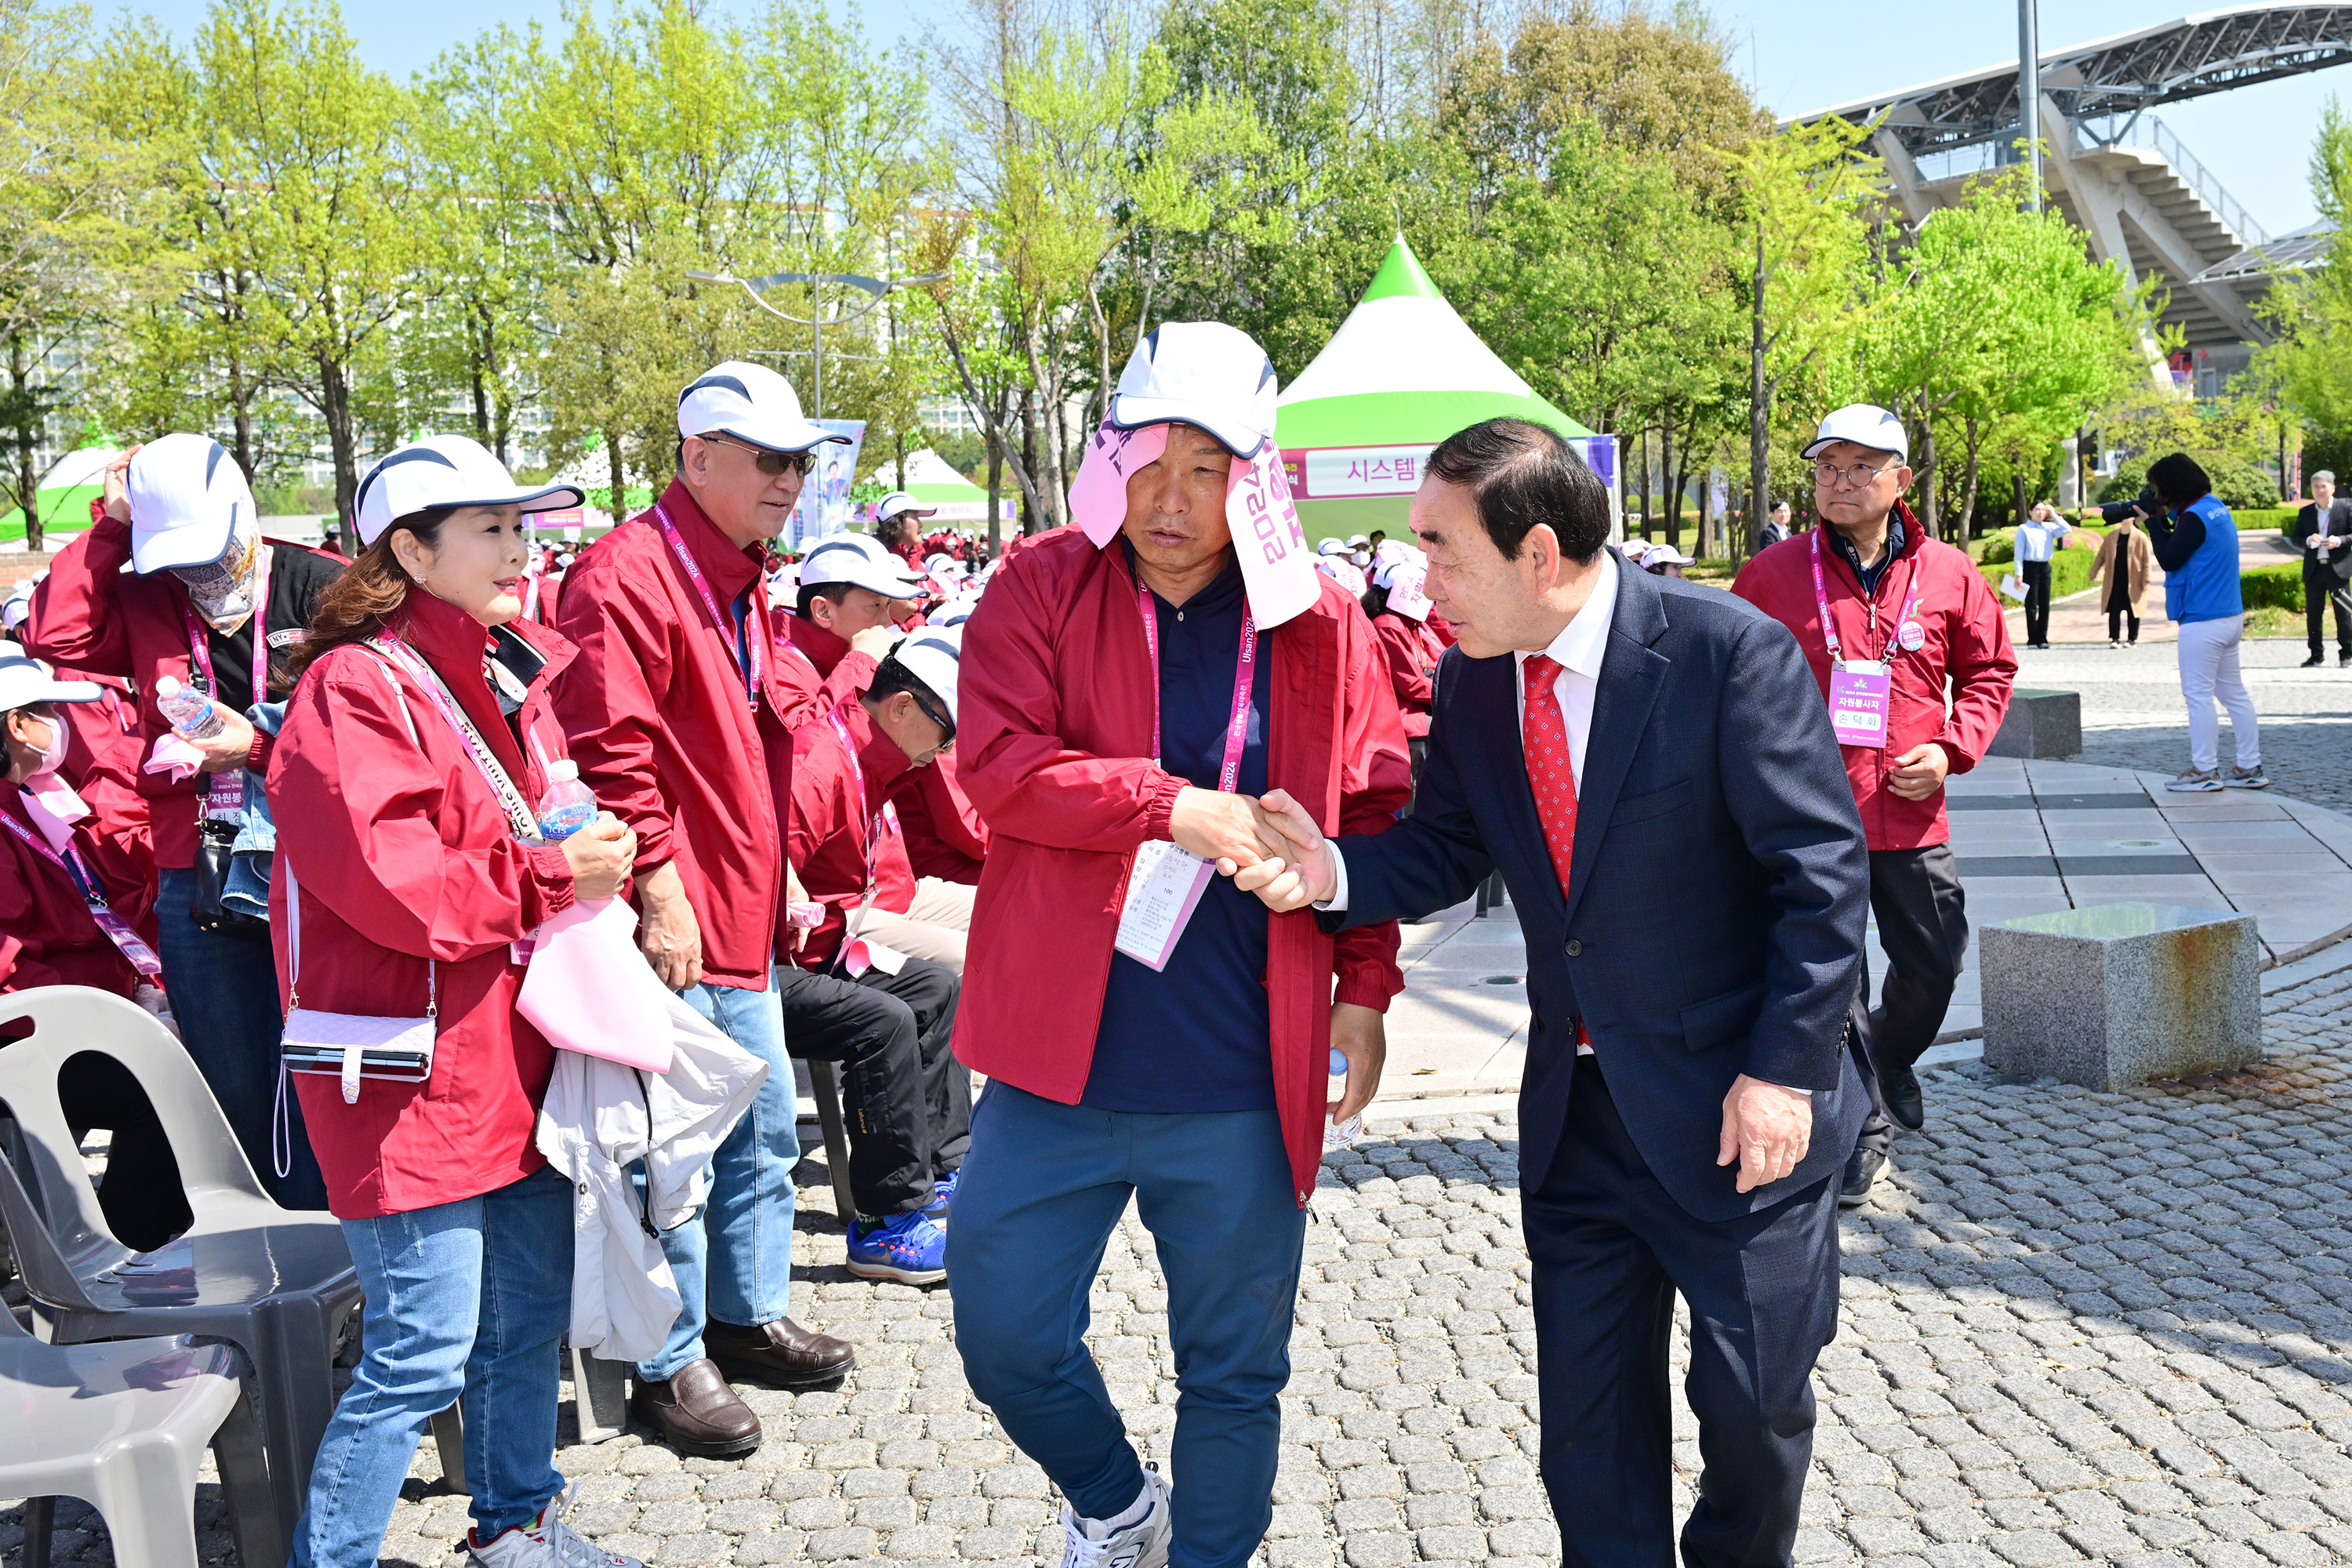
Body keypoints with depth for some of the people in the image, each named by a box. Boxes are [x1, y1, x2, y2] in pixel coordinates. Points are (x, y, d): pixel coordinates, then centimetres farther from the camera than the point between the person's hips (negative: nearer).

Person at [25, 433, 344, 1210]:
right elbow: (56, 634, -8)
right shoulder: (145, 602, 10)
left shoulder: (321, 589, -4)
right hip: (195, 886, 4)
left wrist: (258, 749, -15)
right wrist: (108, 526, -5)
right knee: (234, 1096, 12)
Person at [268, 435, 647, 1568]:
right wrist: (549, 877, -19)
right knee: (422, 1354, -5)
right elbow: (384, 880, -24)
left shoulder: (511, 677, 14)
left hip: (515, 1055, 9)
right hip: (415, 1073, -9)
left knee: (529, 1315, 19)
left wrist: (595, 854, 4)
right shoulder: (352, 689, -14)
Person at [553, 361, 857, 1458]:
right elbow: (608, 752, -22)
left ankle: (746, 1315, 34)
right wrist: (659, 890, -23)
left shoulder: (741, 582, 17)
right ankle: (671, 1361, 14)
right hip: (670, 923, -10)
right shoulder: (627, 574, -15)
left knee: (763, 1126, 18)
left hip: (741, 914, 10)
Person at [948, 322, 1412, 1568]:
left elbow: (1373, 814, 7)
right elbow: (997, 761, -14)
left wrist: (1365, 986, 1)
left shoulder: (1319, 622, 1)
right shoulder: (1040, 589, -1)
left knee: (1235, 1374, 13)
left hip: (1243, 1086, 0)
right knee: (1004, 1336, 10)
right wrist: (1170, 806, -21)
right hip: (1060, 1067, 0)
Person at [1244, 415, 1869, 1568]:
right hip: (1574, 1113, 5)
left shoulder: (1729, 651, -19)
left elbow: (1824, 872, -16)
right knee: (1587, 1415, 13)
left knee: (1754, 1399, 10)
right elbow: (1446, 850, 5)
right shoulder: (1470, 681, -1)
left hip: (1741, 1106, -4)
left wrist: (1781, 1070, -18)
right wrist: (1335, 871, -16)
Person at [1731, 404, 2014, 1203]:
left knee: (1935, 961, 13)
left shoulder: (1949, 575, 2)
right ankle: (1863, 1129, 19)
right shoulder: (1772, 575, -2)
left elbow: (1990, 669, 12)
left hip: (1911, 813, 2)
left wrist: (1952, 746, -3)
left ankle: (1891, 1058, 45)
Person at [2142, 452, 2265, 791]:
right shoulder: (2216, 508, 13)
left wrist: (2154, 522, -7)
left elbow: (2169, 559, -15)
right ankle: (2250, 767, 16)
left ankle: (2204, 771, 1)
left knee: (2198, 694, -2)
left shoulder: (2195, 517, -17)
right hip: (2230, 616, 10)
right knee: (2233, 692, 13)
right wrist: (2162, 519, 6)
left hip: (2203, 621, -10)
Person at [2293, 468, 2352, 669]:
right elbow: (2297, 539, 7)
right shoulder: (2305, 513, 9)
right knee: (2313, 614, 5)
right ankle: (2317, 655, 14)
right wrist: (2308, 541, -14)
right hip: (2313, 570, 3)